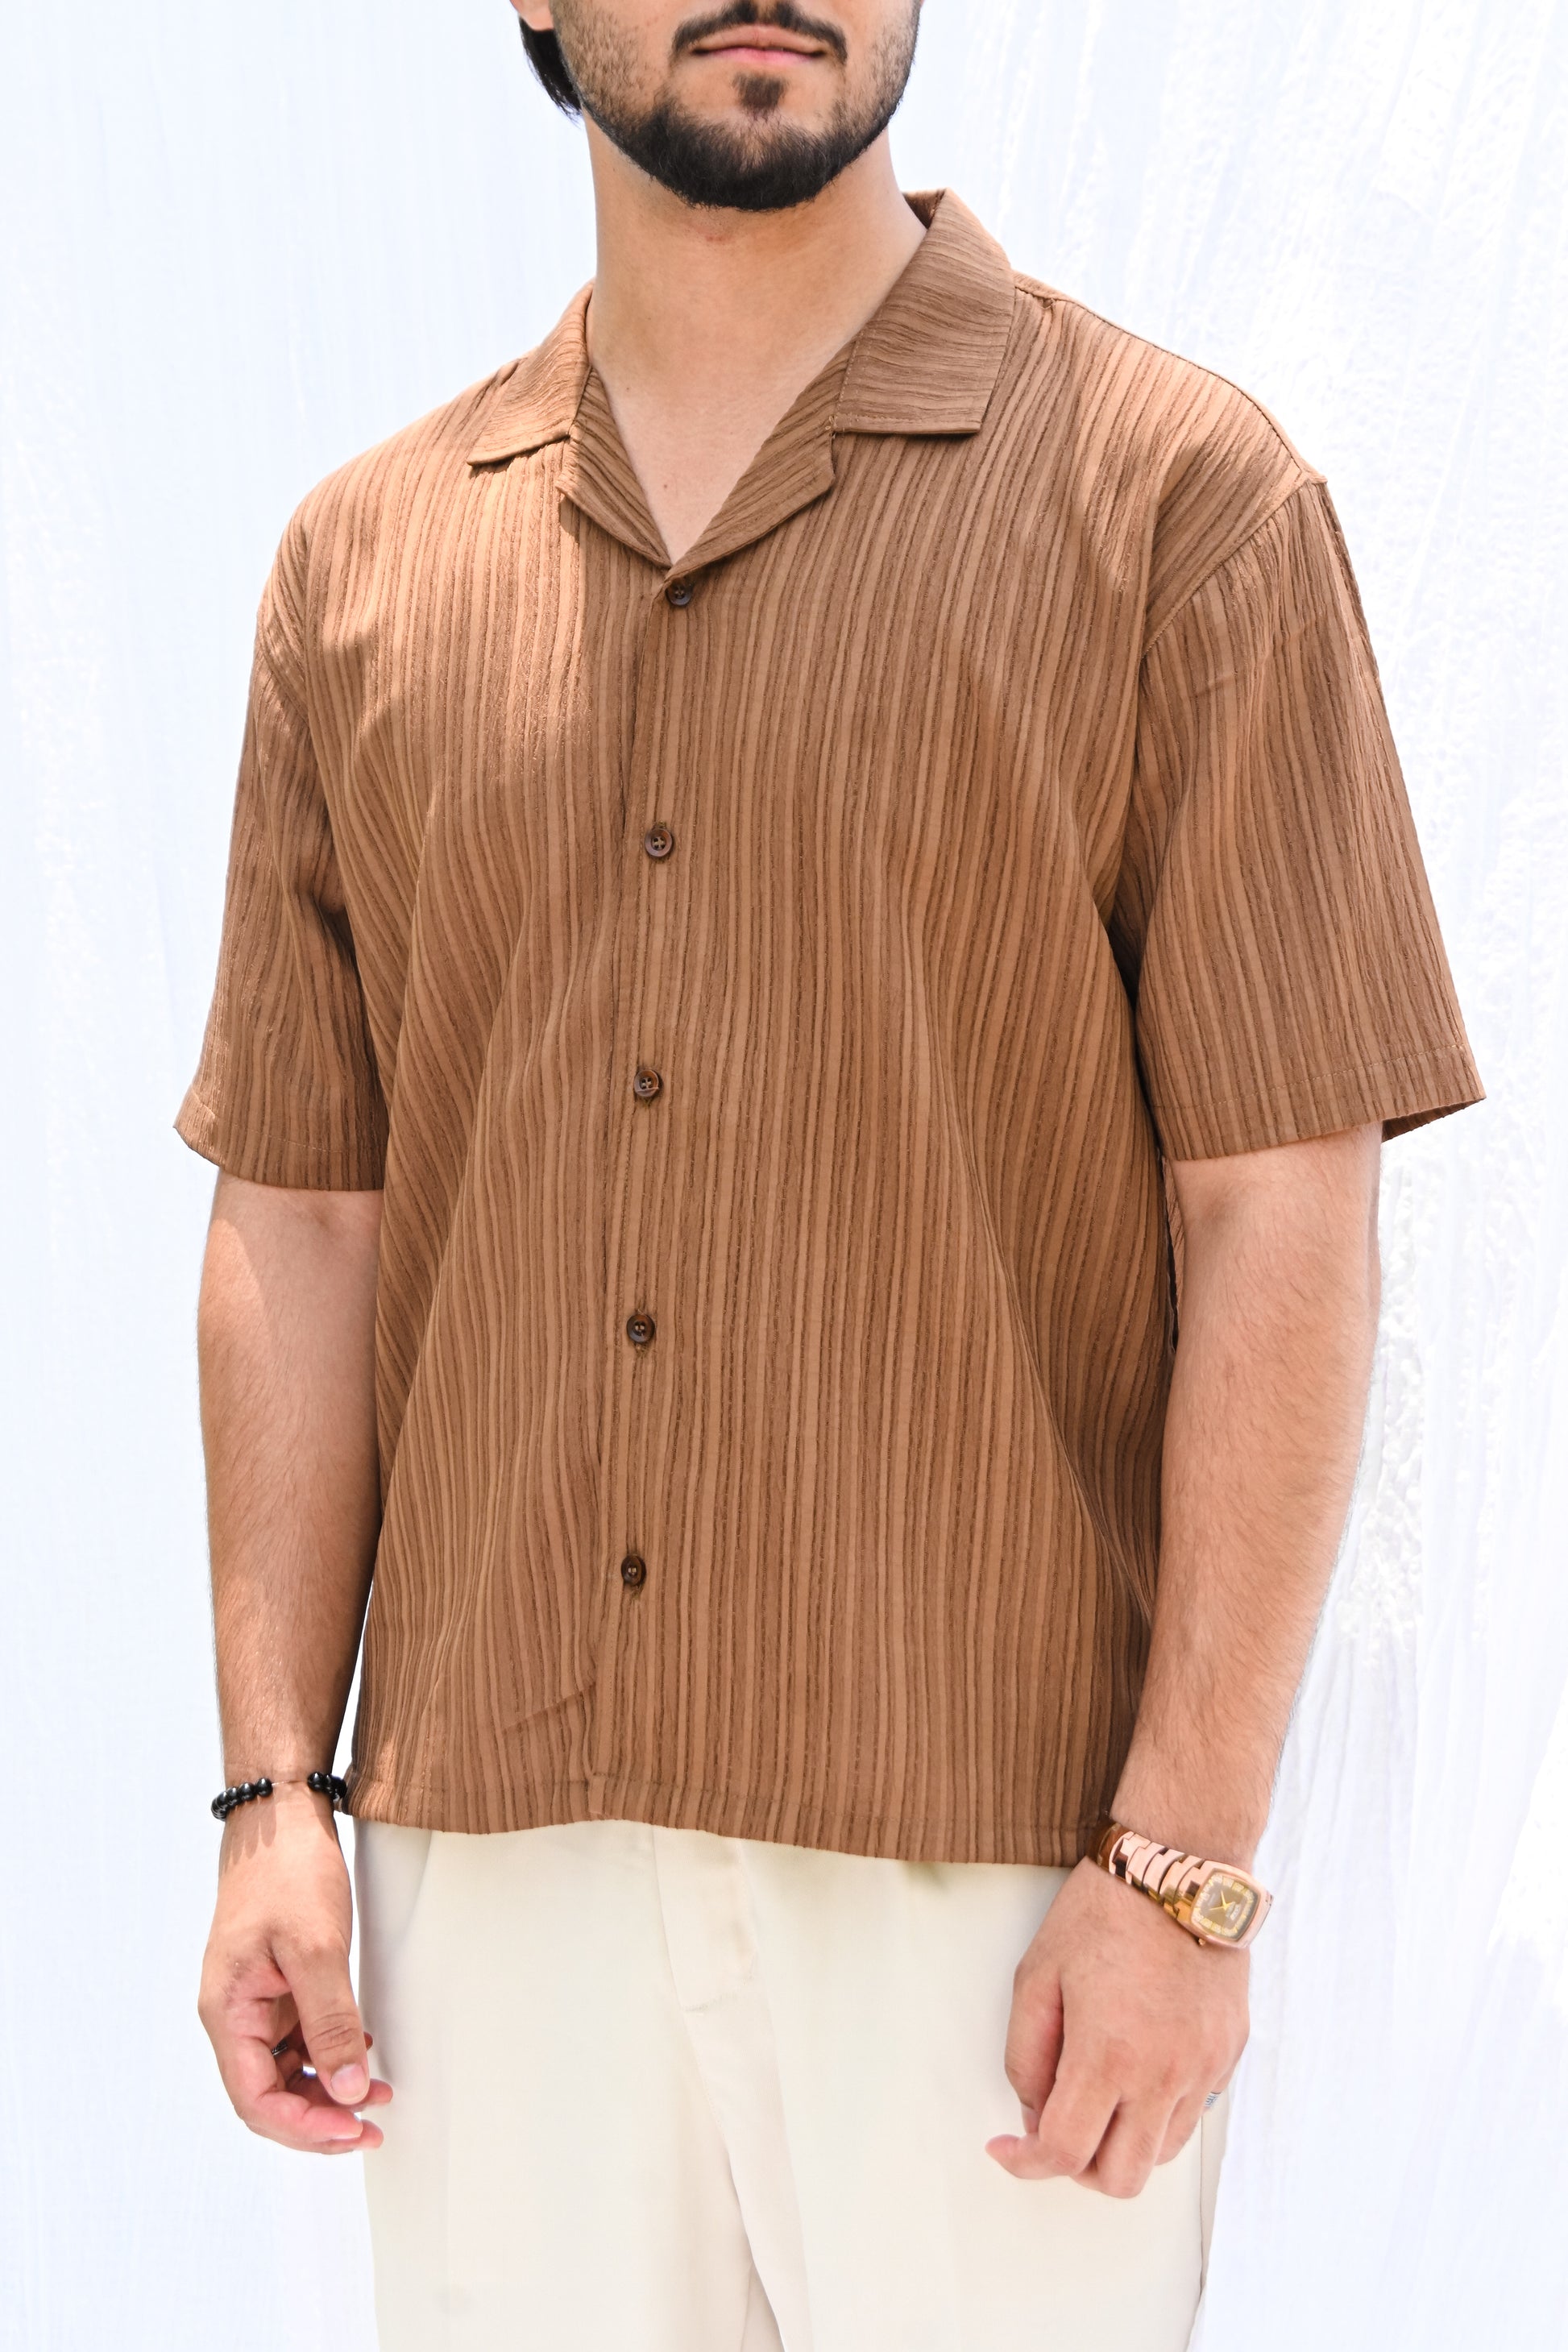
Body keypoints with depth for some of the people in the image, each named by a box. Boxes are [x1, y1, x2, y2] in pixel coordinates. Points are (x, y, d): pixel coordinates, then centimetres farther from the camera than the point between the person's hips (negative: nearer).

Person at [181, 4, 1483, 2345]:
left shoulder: (1183, 494, -3)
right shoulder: (366, 563, 8)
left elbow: (1284, 1219, -7)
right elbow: (297, 1223, 9)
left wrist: (1188, 1862, -11)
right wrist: (273, 1792, 3)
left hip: (994, 1851, -3)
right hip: (496, 1841, 3)